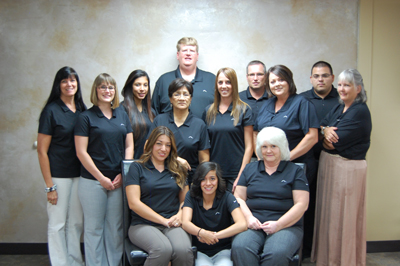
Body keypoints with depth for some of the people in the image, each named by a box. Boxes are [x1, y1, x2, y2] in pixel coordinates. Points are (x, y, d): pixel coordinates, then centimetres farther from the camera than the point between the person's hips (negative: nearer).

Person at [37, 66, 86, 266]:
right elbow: (42, 151, -9)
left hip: (79, 174, 5)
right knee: (57, 224, 5)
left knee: (76, 223, 13)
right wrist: (49, 186, -11)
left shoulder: (82, 110, 7)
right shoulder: (51, 111, -8)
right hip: (59, 175, -5)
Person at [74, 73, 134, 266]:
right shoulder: (86, 117, -3)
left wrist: (123, 173, -3)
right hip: (93, 181, -3)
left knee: (116, 227, 11)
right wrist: (101, 178, -9)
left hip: (118, 180, 4)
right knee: (94, 227, 6)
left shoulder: (122, 115, 9)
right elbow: (81, 152, -7)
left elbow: (129, 146, 9)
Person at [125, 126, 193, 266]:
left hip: (173, 225, 3)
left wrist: (180, 216, -6)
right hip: (143, 224, -3)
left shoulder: (178, 170, 18)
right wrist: (164, 220, -8)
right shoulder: (137, 167, 5)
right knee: (163, 249, -35)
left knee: (183, 250, -30)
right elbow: (133, 203, -4)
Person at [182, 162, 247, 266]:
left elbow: (242, 225, -17)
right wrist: (201, 233, -35)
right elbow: (185, 223, -14)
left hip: (222, 251, 0)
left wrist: (214, 235, -25)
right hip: (200, 252, 0)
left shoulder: (227, 197, -4)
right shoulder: (191, 197, 0)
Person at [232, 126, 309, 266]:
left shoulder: (295, 171, 9)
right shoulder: (250, 169, 18)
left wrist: (278, 224, -11)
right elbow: (239, 198, 14)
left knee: (277, 253, -34)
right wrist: (249, 218, -6)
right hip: (253, 225, 2)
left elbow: (301, 204, 1)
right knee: (239, 247, -32)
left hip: (286, 225, -1)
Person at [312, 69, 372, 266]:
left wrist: (326, 134, -2)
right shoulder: (338, 109, 12)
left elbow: (337, 141, -22)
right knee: (328, 212, 15)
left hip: (348, 168, -8)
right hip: (328, 164, 9)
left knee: (342, 215, 2)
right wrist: (325, 130, -17)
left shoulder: (360, 112, -15)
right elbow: (320, 125, 4)